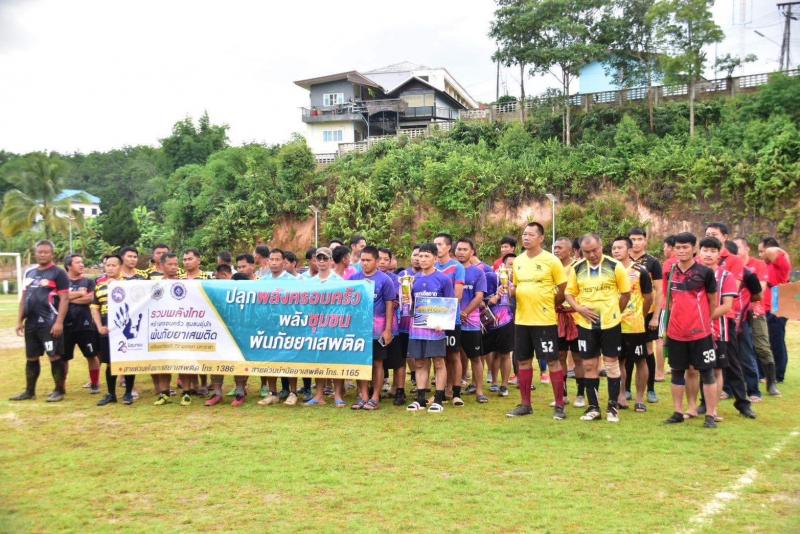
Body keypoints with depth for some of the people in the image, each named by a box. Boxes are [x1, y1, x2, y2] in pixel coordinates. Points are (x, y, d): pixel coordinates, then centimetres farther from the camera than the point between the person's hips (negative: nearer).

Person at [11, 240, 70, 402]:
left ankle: (59, 390, 6)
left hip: (50, 323, -7)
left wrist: (59, 322, -18)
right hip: (31, 323, 7)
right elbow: (24, 298, 19)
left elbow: (64, 299, -11)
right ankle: (29, 391, 22)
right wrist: (20, 320, 13)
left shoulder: (58, 273, -6)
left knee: (55, 356, -3)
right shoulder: (29, 273, 15)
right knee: (31, 358, 13)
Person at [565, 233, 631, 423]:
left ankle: (613, 407, 13)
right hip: (585, 324, 3)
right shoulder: (577, 269, 3)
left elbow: (626, 293, 1)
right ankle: (593, 407, 15)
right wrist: (579, 308, -8)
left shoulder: (615, 266, -5)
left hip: (610, 323, -2)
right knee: (589, 365, 6)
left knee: (612, 363, 3)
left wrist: (615, 313, 2)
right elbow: (569, 293, 8)